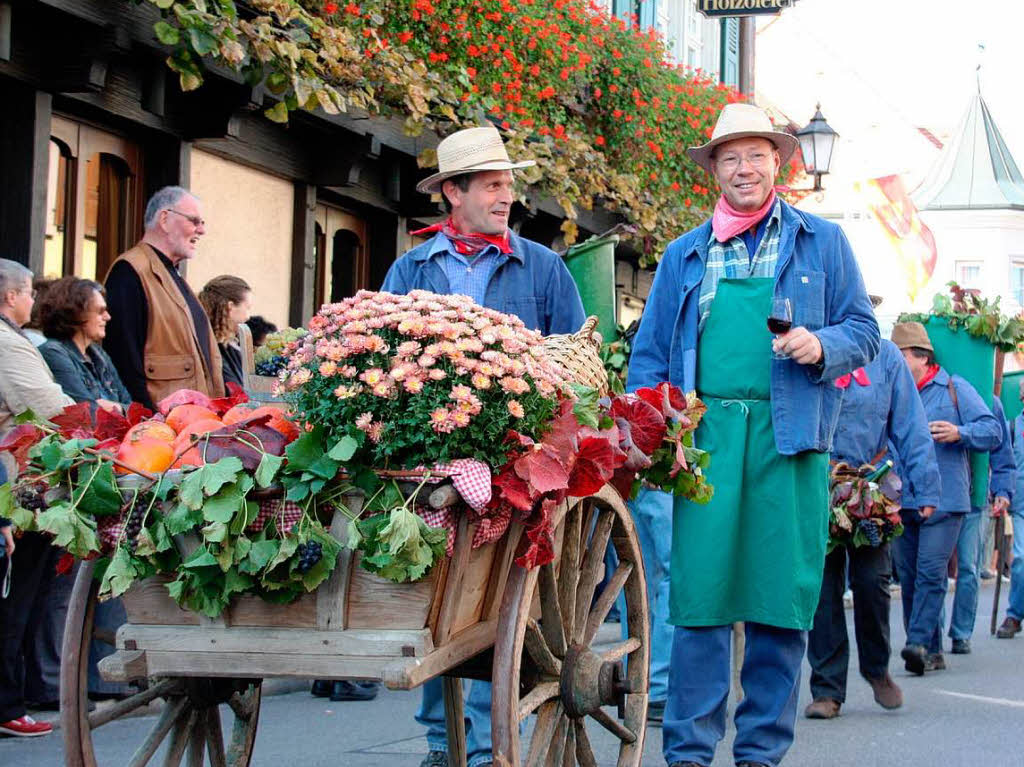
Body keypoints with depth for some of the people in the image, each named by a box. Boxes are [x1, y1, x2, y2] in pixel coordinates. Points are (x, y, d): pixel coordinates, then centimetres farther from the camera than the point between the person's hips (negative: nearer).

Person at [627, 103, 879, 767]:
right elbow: (649, 355, 15)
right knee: (699, 595, -4)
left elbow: (864, 331, 10)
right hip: (706, 433, 1)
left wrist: (822, 345, -11)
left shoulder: (823, 243, 14)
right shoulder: (685, 255, 17)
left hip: (790, 437, 0)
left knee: (782, 601, 0)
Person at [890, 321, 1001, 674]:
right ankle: (932, 651, 11)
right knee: (909, 577, 4)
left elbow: (993, 431, 0)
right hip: (903, 501, 5)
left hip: (944, 500, -5)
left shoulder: (955, 388, 4)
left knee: (930, 572, -15)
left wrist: (959, 433, -18)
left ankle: (918, 642, -19)